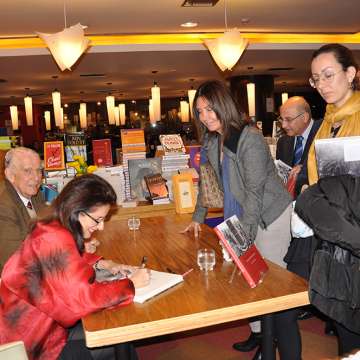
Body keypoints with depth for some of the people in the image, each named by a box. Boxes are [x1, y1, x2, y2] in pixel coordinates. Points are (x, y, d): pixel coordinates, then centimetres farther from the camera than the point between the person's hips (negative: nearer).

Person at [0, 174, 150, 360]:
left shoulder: (53, 227, -1)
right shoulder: (55, 240, -29)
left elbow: (74, 260, 19)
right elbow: (85, 296, -32)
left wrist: (103, 264, 2)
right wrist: (131, 283, -19)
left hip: (43, 321, 8)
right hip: (31, 343, -8)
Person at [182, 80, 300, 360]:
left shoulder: (250, 139, -20)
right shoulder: (211, 141, 3)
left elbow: (254, 190, -21)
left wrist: (244, 233, -22)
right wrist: (198, 218, 15)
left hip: (270, 215, -7)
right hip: (241, 215, 7)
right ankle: (258, 334, 27)